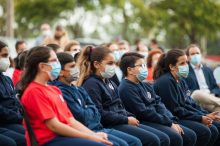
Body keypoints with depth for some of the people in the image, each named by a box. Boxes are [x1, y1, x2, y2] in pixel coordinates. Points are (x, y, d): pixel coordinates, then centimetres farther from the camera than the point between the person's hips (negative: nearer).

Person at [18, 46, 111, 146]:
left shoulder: (54, 89, 19)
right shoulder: (34, 91, -8)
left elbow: (71, 121, 14)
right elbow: (54, 126, -14)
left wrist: (94, 135, -2)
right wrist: (89, 137, -14)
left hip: (65, 135, 9)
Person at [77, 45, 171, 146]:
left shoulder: (108, 82, 20)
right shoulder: (91, 84, -10)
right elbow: (99, 114, -19)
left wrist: (130, 117, 3)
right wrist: (126, 120, -14)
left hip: (121, 122, 10)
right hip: (109, 126, -10)